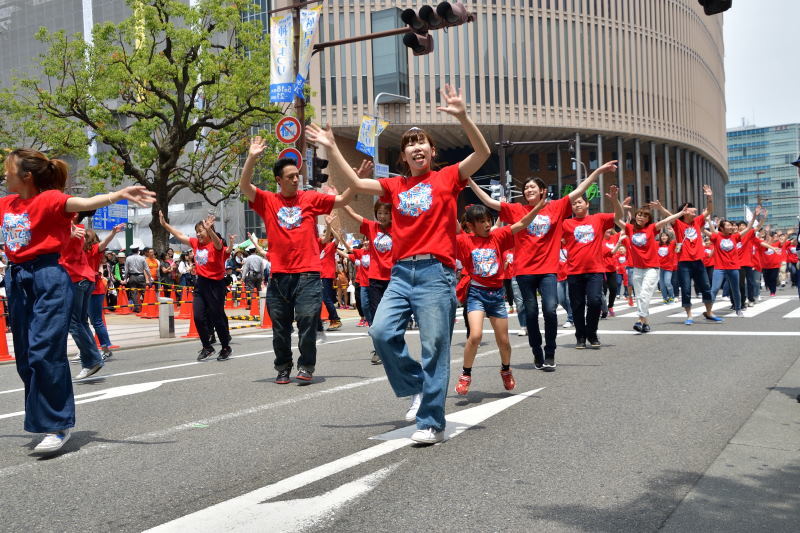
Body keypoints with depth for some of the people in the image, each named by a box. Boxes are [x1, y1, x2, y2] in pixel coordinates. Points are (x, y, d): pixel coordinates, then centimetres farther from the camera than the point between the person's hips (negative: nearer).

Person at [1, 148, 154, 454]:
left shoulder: (49, 198, -9)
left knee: (45, 351, -13)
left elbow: (84, 203, -26)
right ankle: (42, 417, 23)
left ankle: (57, 426, -6)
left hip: (48, 277, -7)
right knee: (25, 356, 10)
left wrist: (119, 194, -44)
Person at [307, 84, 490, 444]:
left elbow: (483, 153, -5)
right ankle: (417, 388, 14)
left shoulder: (447, 178, 6)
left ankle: (431, 423, 3)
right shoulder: (395, 186, 15)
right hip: (401, 272, 4)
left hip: (435, 272, -4)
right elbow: (356, 183, 12)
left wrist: (462, 117, -17)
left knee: (434, 346, -5)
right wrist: (332, 149, 6)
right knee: (381, 332, -9)